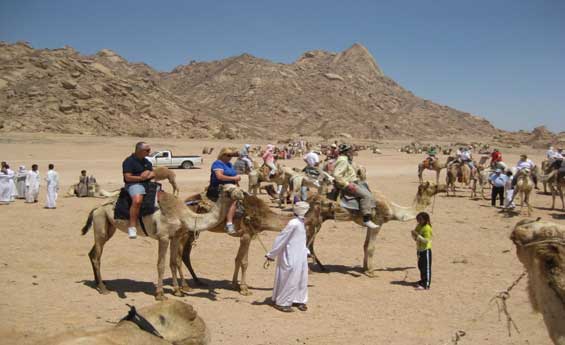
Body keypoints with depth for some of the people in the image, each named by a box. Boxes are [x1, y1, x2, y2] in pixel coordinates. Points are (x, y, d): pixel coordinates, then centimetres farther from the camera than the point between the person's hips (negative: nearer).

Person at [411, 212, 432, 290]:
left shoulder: (427, 228, -18)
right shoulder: (418, 226, 8)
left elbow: (426, 240, -24)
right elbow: (415, 238, 17)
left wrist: (417, 235, -28)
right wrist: (414, 235, -6)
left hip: (426, 250, -9)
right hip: (419, 250, 9)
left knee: (426, 267, -5)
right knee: (421, 266, 19)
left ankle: (426, 285, -5)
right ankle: (423, 281, 34)